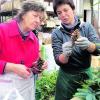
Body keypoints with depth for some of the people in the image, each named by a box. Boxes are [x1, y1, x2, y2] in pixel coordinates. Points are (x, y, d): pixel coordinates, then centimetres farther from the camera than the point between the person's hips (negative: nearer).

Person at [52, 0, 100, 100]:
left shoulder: (87, 27, -5)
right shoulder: (56, 33, -9)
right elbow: (58, 61, -14)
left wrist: (88, 45, -36)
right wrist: (66, 54, -36)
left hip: (86, 73, 1)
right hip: (67, 76, -1)